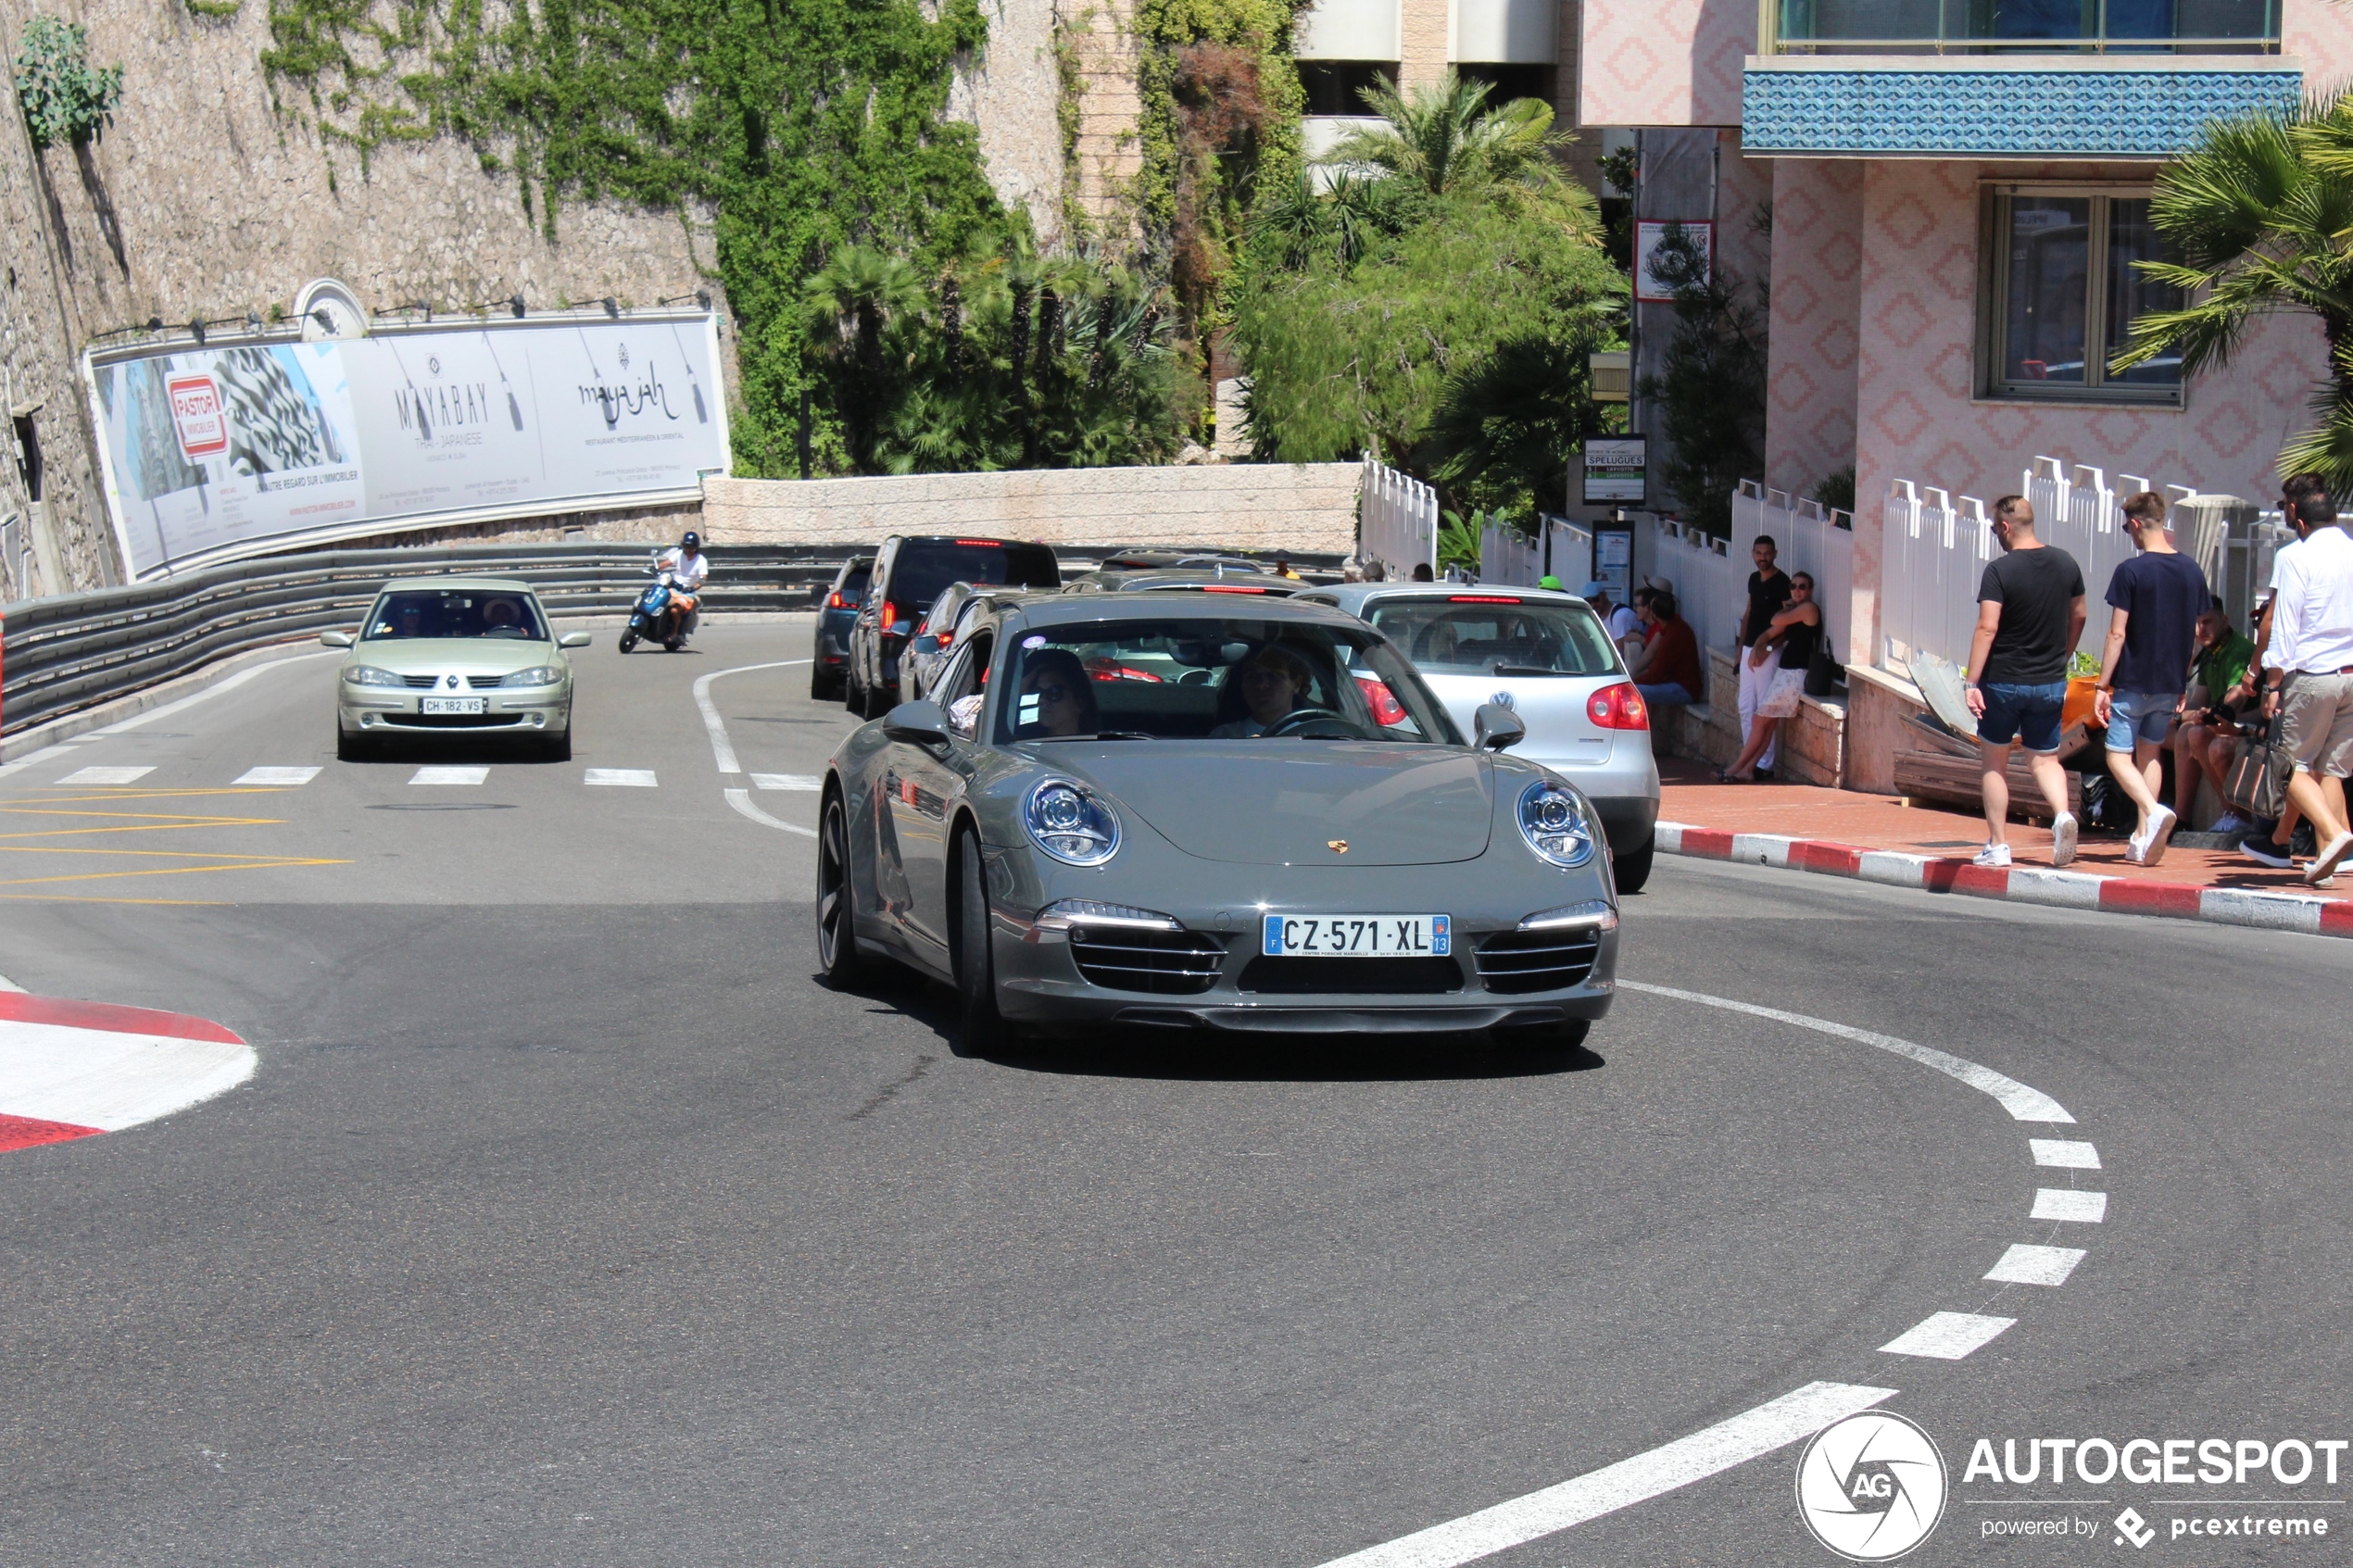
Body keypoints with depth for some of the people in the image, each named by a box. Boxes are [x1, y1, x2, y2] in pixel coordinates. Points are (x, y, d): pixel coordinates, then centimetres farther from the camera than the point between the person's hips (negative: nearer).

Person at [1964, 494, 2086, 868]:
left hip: (2004, 682, -4)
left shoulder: (1999, 570, -15)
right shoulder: (2066, 563, 2)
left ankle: (1998, 844, 10)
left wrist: (1972, 683, -19)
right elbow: (2078, 617, 13)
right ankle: (2062, 813, -16)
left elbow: (1987, 629, -20)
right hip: (2051, 683, 4)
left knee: (1993, 762, 11)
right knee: (2045, 759, 13)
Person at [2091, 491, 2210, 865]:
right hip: (2170, 684, 6)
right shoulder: (2192, 571, 4)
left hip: (2134, 681, -6)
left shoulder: (2131, 571, -14)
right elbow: (2197, 633, 10)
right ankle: (2143, 840, 14)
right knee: (2150, 754, 17)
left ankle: (2154, 811, -23)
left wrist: (2102, 686, -10)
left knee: (2119, 755, 2)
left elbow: (2117, 633, -14)